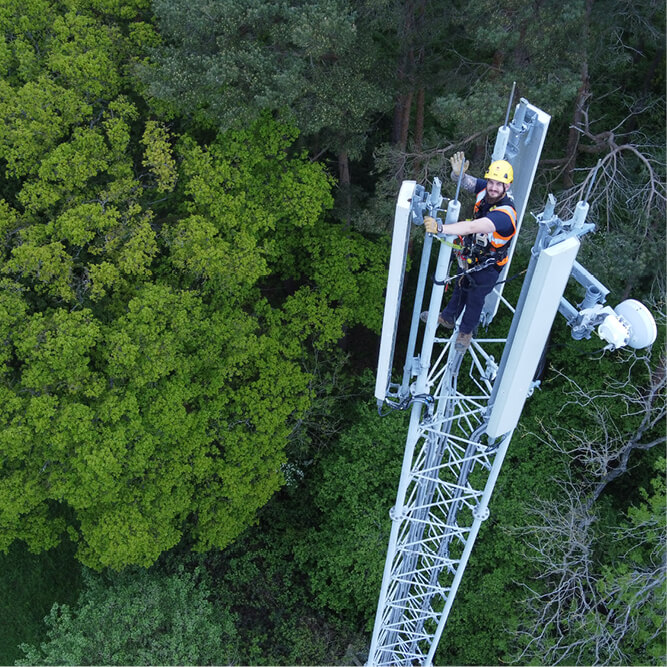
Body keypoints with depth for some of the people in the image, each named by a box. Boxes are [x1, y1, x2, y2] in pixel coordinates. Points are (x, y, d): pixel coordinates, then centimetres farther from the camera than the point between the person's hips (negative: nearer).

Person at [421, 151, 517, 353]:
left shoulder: (505, 214, -40)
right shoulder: (485, 189, -20)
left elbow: (473, 227, -53)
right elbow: (463, 181, -14)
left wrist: (440, 228, -62)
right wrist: (457, 172, -40)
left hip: (487, 266, -6)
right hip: (469, 256, 6)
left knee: (475, 299, 20)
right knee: (460, 288, 30)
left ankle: (466, 332, 48)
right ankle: (447, 318, 57)